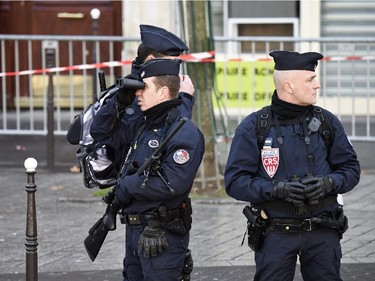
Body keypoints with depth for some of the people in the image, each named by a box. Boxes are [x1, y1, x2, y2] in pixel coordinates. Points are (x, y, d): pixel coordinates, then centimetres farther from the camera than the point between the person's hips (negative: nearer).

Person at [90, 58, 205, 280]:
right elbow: (101, 133, 22)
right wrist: (117, 101, 6)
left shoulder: (184, 132, -15)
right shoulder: (143, 126, 12)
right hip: (135, 229, 9)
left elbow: (171, 184, -26)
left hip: (162, 237, -9)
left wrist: (127, 186, -15)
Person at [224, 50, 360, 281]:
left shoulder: (327, 122, 4)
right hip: (276, 234, -2)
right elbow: (235, 181, -7)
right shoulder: (252, 127, -4)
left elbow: (351, 169, 8)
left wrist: (329, 183, -14)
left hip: (323, 234, 2)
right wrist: (277, 189, -21)